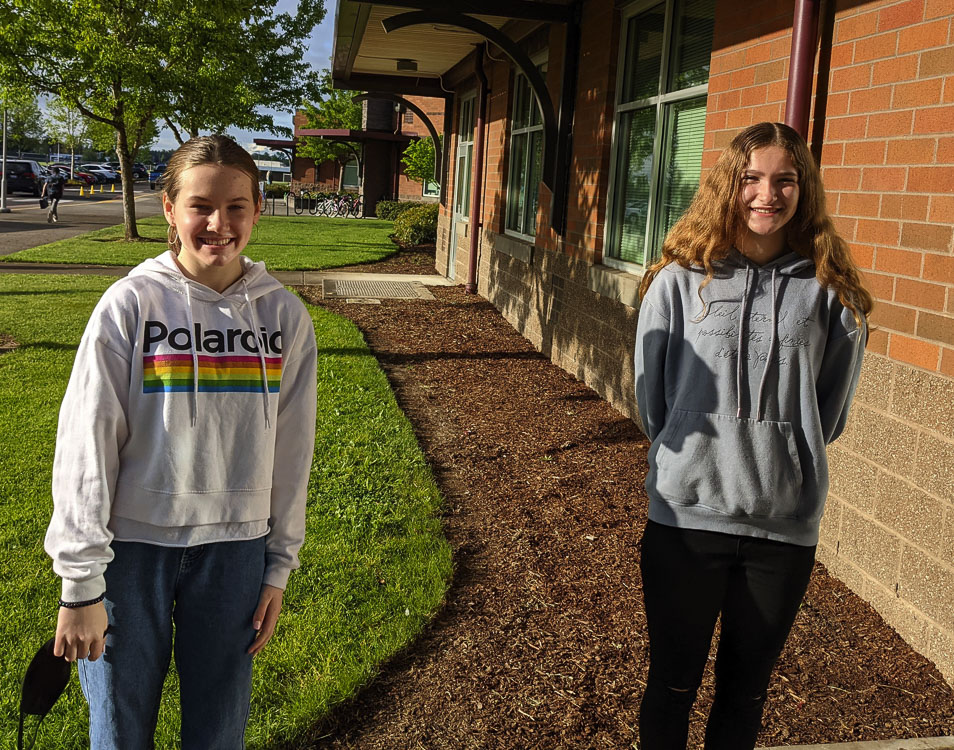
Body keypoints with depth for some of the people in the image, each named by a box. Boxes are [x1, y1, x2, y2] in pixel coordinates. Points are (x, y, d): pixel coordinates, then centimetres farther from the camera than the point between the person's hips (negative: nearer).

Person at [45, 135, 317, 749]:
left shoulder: (285, 316, -1)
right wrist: (80, 584, -8)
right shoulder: (130, 305, -8)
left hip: (235, 548, 2)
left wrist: (279, 567, 6)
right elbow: (86, 444, -8)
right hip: (133, 544, -1)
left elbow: (291, 451, 4)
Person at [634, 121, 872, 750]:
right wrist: (690, 458, 6)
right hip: (687, 514, -1)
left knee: (747, 691, 18)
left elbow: (830, 409, 8)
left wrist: (785, 458, 8)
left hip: (787, 524, 1)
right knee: (673, 684, 14)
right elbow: (652, 398, 3)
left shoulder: (830, 291, -2)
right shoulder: (680, 281, -4)